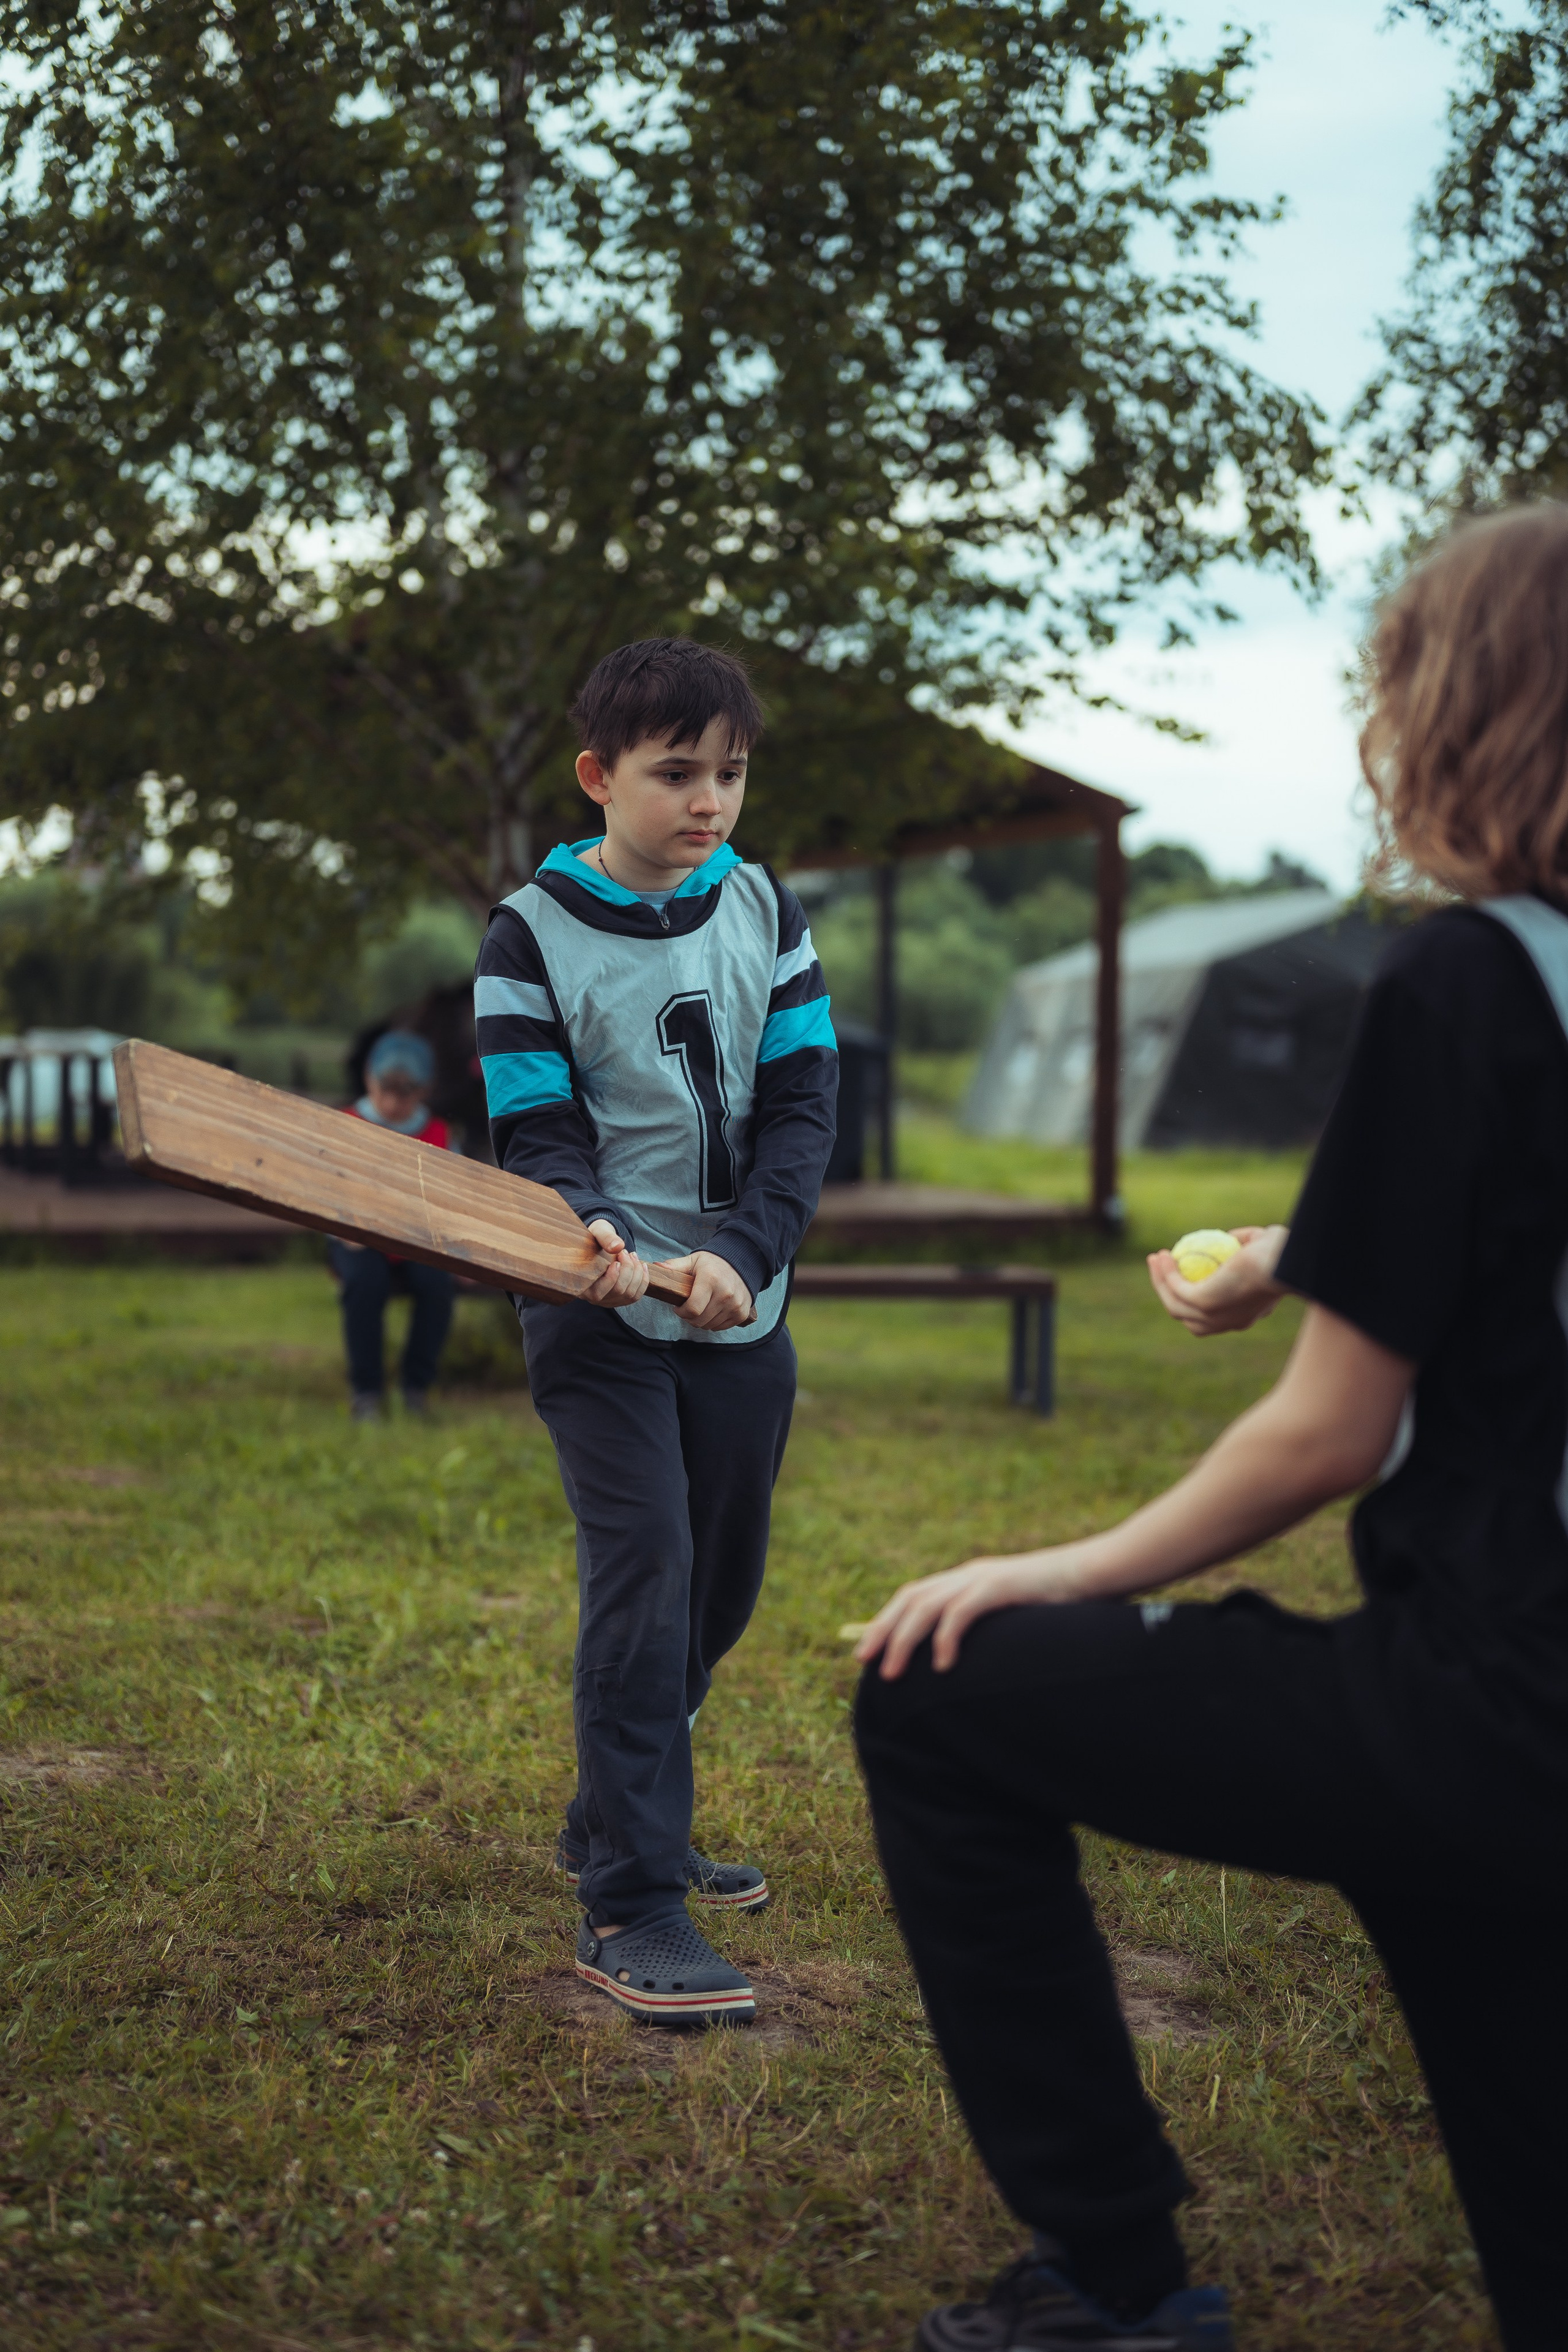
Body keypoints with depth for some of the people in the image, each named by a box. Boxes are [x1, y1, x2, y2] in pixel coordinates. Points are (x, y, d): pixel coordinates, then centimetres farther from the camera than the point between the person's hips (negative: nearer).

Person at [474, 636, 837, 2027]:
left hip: (743, 1318, 5)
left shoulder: (765, 912, 5)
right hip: (602, 1324, -5)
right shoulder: (534, 936, -6)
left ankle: (621, 1823, 34)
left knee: (722, 1588, 13)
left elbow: (804, 1103, -1)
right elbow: (537, 1136, -9)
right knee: (644, 1583, -13)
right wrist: (602, 1237, -30)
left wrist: (742, 1251, -17)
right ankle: (628, 1909, -7)